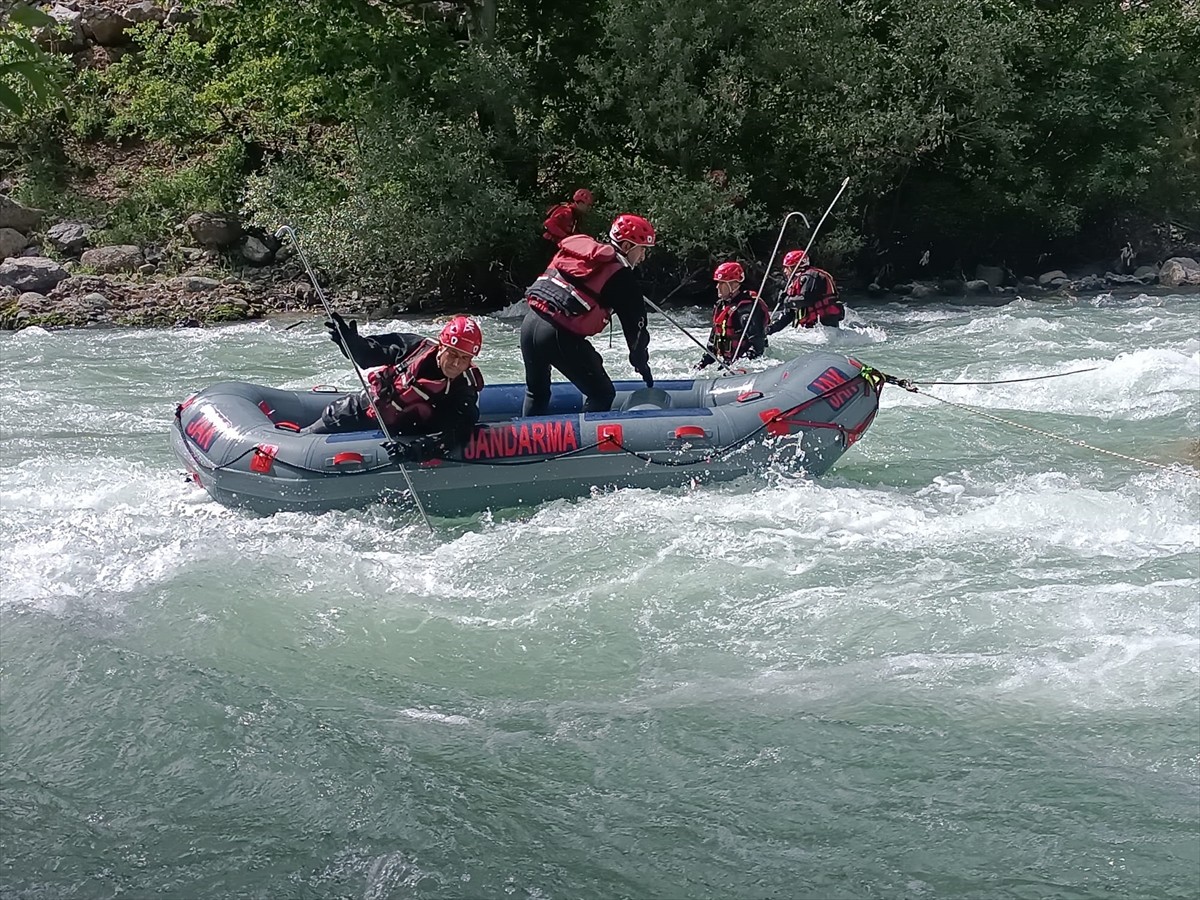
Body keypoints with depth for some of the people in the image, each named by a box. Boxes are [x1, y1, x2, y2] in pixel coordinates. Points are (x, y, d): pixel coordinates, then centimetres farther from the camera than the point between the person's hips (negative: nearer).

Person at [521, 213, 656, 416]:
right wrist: (642, 364, 19)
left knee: (536, 392, 27)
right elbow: (635, 325, 4)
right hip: (560, 335, -7)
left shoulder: (582, 249, 18)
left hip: (530, 321, 7)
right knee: (602, 395, 7)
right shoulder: (622, 277, -1)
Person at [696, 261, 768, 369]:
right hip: (724, 362, 9)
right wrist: (704, 362, 20)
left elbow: (757, 344, -19)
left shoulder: (748, 307, -14)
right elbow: (713, 339, 25)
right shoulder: (720, 306, 15)